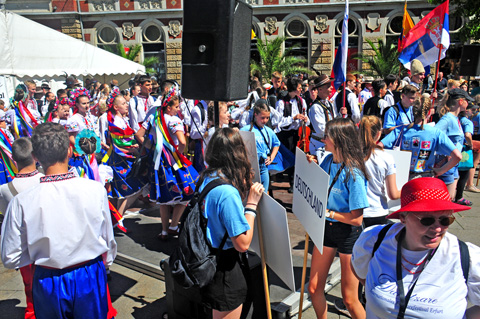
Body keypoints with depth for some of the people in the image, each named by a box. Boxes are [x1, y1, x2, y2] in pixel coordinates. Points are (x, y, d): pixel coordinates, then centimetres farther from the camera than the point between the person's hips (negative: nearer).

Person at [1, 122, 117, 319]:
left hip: (49, 284, 0)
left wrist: (42, 251, 8)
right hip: (90, 278, 0)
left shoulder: (22, 202, -19)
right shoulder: (95, 190, -19)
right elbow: (108, 240, -6)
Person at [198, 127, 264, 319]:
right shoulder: (228, 192, -28)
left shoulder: (206, 179, -2)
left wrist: (243, 187, 9)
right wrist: (251, 203, -17)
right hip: (226, 270, -8)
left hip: (209, 259, 8)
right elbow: (243, 243, -24)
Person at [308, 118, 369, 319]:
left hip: (348, 233, -6)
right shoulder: (328, 161, -3)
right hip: (326, 227, 7)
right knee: (314, 288, 15)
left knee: (349, 299, 9)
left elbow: (356, 219, -23)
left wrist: (327, 212, -20)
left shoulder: (353, 174, -23)